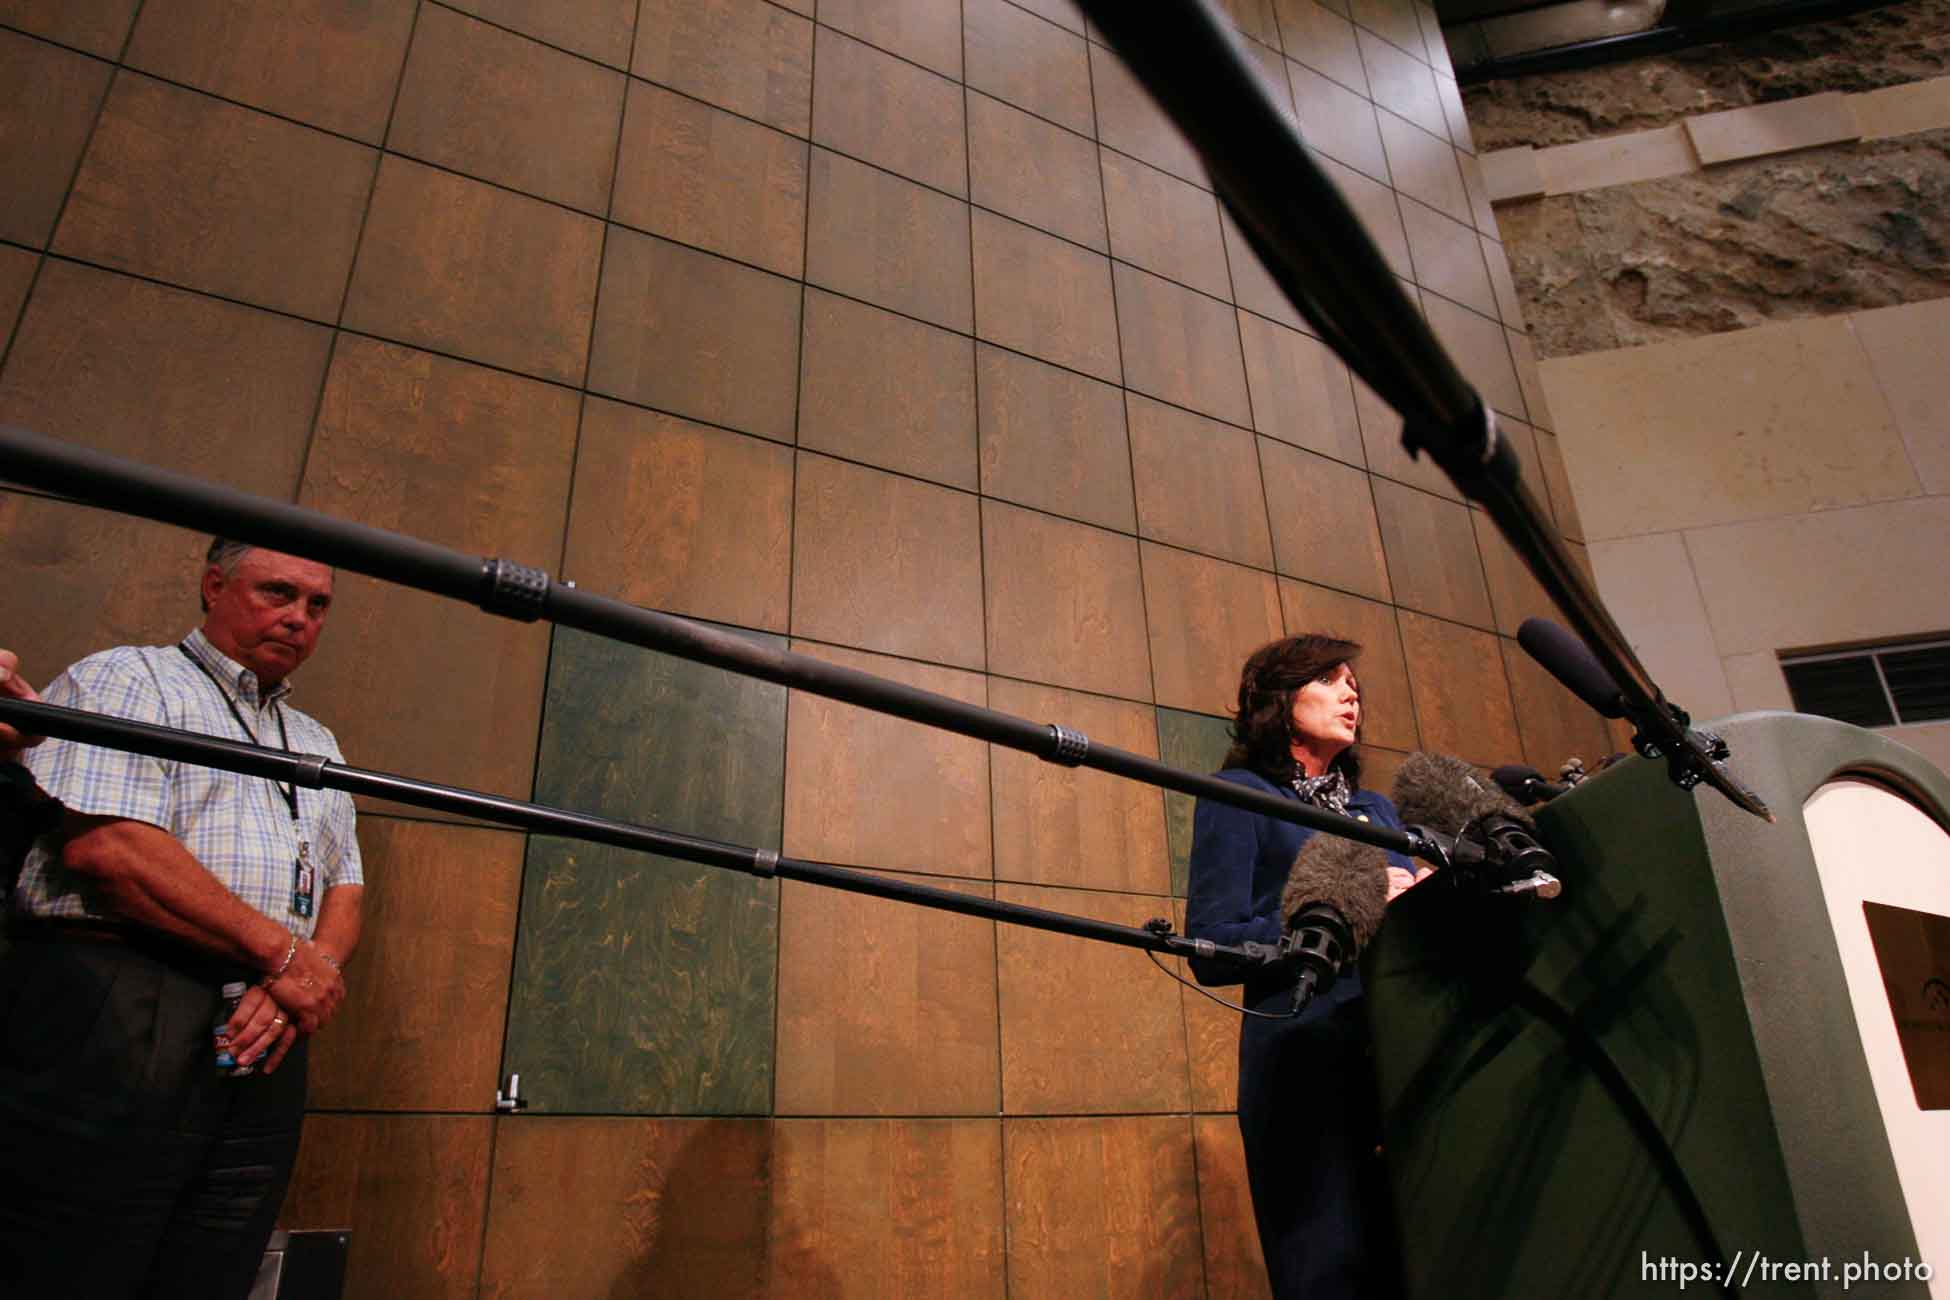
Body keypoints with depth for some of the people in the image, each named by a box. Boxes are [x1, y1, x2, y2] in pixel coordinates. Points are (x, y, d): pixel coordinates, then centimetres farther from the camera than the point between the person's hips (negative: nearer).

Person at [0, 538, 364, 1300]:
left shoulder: (316, 744, 23)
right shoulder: (128, 678, 3)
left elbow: (344, 890, 16)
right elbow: (103, 843, -13)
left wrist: (316, 969, -8)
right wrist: (282, 953, -13)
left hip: (266, 1043, 6)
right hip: (111, 1023, -6)